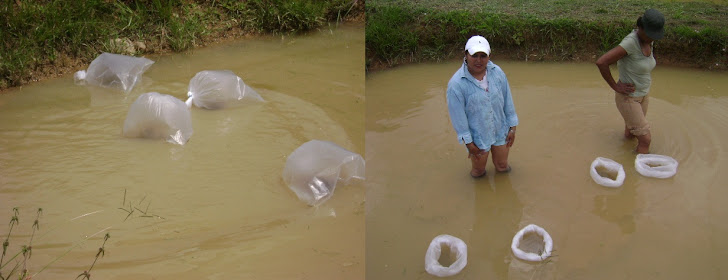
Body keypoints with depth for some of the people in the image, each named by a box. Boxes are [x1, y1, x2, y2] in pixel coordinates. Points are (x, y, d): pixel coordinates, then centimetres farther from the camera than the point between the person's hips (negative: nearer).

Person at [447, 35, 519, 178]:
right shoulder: (456, 84, -23)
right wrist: (468, 143, -12)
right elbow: (458, 116, -17)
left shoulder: (497, 73, -10)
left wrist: (512, 128, 3)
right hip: (477, 137, -3)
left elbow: (508, 101, 0)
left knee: (503, 167, 21)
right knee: (478, 172, 17)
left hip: (500, 132, 3)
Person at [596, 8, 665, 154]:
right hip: (627, 98, -8)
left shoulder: (648, 41, -5)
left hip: (642, 95, 8)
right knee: (646, 140, -4)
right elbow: (601, 62, -37)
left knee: (631, 134, 24)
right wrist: (615, 87, -25)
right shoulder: (630, 42, -30)